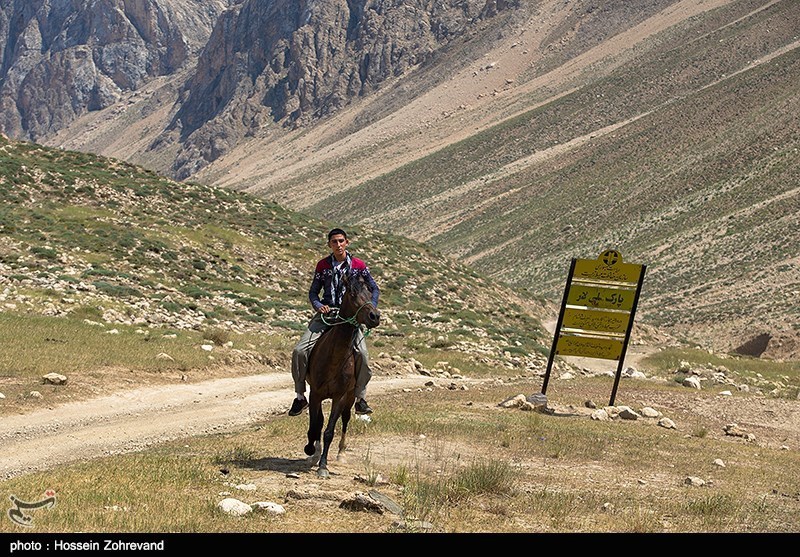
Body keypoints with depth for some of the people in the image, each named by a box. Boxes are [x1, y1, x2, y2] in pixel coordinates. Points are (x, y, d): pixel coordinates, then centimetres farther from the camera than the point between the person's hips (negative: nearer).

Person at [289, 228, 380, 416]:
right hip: (326, 313, 1)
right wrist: (318, 306, -9)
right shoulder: (323, 265, 7)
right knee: (299, 351, -15)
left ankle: (360, 399, -6)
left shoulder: (358, 265, 4)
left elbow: (374, 289, 12)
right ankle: (300, 397, 0)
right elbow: (313, 292, 12)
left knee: (362, 354, -23)